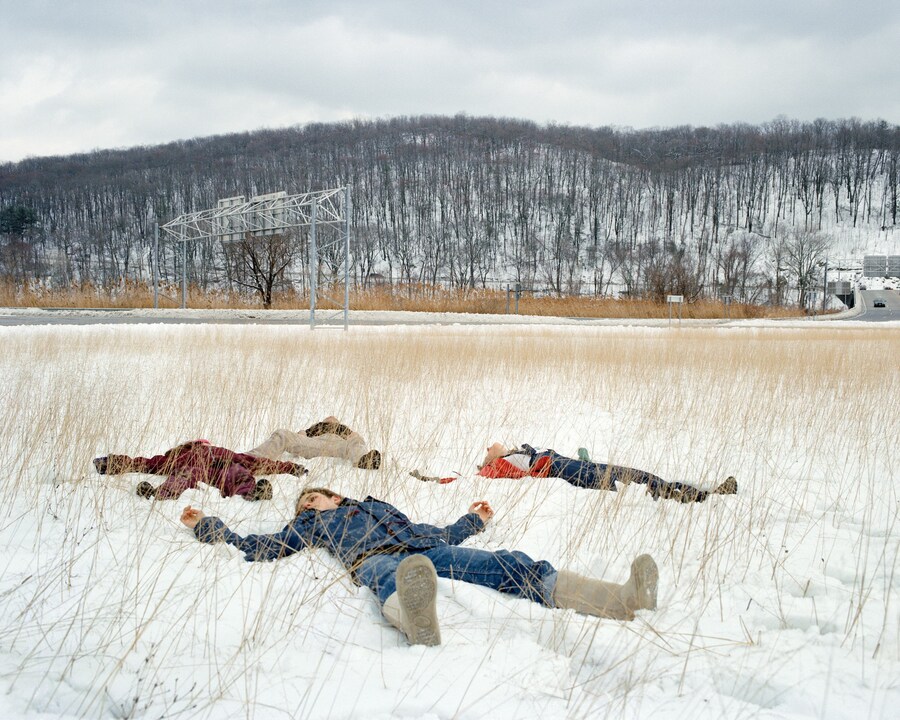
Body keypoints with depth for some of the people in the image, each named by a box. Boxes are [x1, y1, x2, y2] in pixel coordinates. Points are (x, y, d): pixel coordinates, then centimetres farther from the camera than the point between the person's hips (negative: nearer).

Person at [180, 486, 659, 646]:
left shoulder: (377, 506, 43)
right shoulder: (310, 525, 36)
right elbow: (253, 547, 30)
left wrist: (473, 522, 52)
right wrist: (206, 527, 33)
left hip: (425, 550, 4)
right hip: (375, 560, -4)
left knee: (512, 566, -22)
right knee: (392, 580, -46)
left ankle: (624, 599, -40)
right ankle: (419, 625, -87)